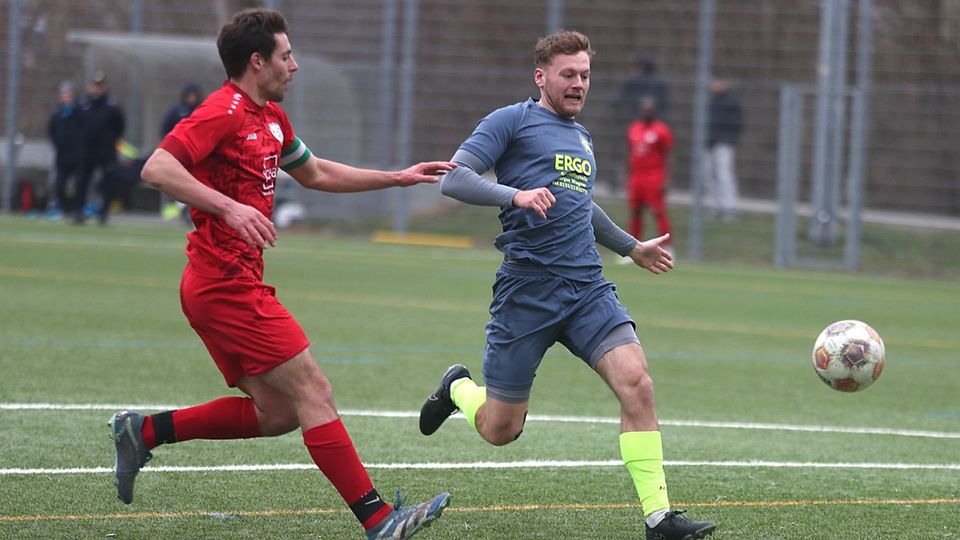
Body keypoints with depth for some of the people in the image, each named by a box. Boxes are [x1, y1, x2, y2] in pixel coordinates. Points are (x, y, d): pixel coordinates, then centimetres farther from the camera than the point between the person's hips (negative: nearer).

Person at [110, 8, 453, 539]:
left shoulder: (270, 117, 17)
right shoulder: (223, 112, -14)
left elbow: (315, 173, 32)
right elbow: (156, 168, -24)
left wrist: (399, 177, 28)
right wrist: (229, 207, -32)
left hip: (236, 287, 10)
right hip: (227, 286, -10)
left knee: (277, 412, 10)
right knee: (312, 392, -10)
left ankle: (145, 431, 16)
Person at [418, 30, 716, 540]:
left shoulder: (582, 139, 21)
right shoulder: (511, 121, 0)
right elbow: (454, 179, -11)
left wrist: (633, 247, 44)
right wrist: (516, 195, -25)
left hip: (588, 288, 5)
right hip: (527, 290, -5)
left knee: (636, 383, -18)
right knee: (500, 430, 1)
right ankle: (457, 388, 37)